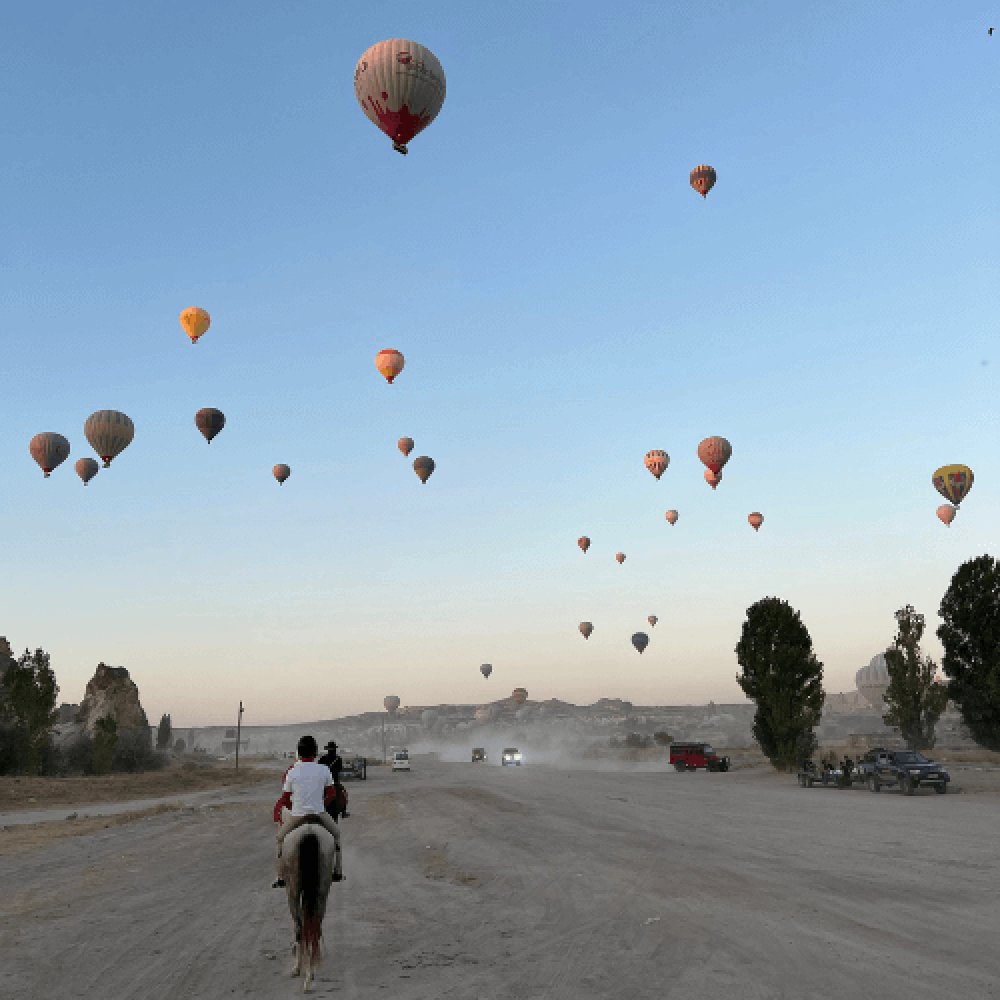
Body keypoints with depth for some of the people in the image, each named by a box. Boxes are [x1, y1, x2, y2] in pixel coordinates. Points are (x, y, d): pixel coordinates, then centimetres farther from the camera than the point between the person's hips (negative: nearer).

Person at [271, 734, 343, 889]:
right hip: (320, 814, 1)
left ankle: (280, 878, 24)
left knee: (281, 838, 26)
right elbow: (331, 793, 6)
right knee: (336, 833, 28)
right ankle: (337, 872, 28)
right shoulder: (324, 770, -4)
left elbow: (285, 799, -1)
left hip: (296, 816, -1)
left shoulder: (291, 771, -7)